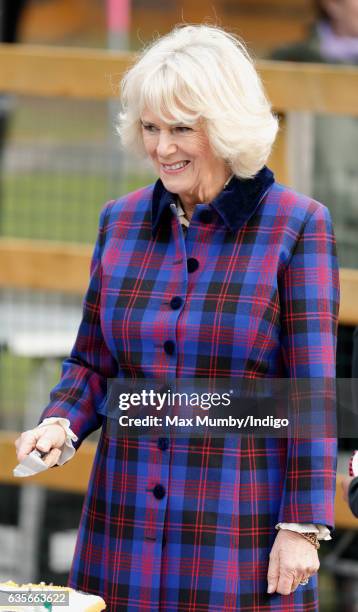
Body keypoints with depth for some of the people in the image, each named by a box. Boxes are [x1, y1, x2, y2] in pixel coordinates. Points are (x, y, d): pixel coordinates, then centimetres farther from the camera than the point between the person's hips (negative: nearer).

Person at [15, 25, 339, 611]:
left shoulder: (299, 226, -4)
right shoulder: (121, 221, 9)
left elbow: (313, 388, -6)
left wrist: (303, 526, -11)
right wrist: (61, 423, -4)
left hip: (241, 527, -4)